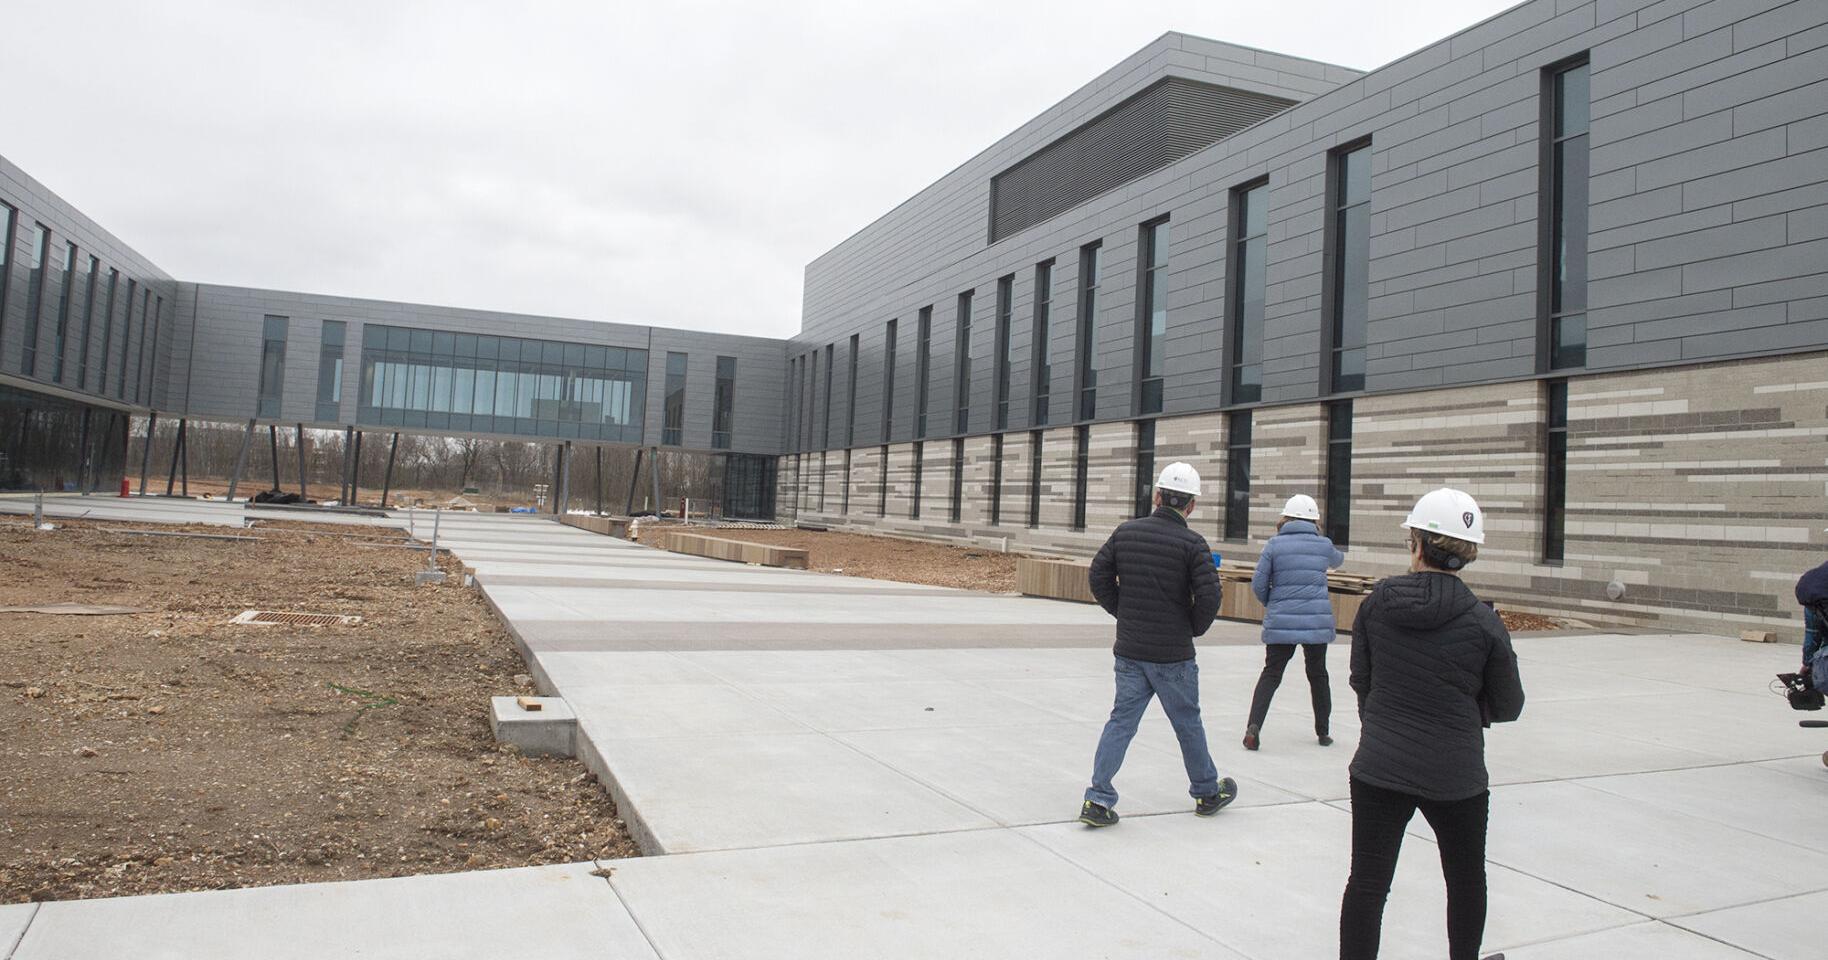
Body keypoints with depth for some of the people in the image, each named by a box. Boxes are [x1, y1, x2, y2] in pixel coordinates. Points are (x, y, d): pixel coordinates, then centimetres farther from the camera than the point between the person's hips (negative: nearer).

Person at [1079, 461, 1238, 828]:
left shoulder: (1126, 532, 0)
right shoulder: (1192, 543, -13)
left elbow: (1099, 576, 4)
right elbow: (1209, 595, -17)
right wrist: (1195, 628, 1)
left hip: (1129, 650, 3)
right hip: (1173, 654, -3)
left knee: (1122, 720, 8)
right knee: (1187, 722, 14)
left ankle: (1098, 799, 1)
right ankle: (1207, 792, 33)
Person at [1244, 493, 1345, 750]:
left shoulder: (1275, 544, -4)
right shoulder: (1324, 545, 2)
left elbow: (1258, 584, -5)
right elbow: (1338, 559, 26)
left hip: (1281, 621, -1)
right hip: (1318, 621, 1)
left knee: (1271, 674, 5)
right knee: (1318, 674, 19)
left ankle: (1254, 725, -12)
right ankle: (1323, 732, 29)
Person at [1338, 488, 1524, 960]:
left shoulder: (1376, 603, -6)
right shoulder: (1482, 621, -11)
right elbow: (1508, 706, 0)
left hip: (1378, 767, 0)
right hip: (1455, 775, 0)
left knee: (1367, 882, 4)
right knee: (1466, 878, 24)